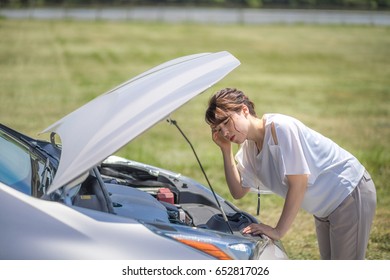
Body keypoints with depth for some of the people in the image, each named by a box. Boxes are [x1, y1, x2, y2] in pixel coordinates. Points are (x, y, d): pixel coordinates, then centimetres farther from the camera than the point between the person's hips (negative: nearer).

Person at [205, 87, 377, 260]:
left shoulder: (280, 127, -25)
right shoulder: (249, 147, 2)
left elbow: (299, 182, -26)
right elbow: (238, 192, 5)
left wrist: (278, 231, -23)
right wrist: (226, 149, -4)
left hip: (350, 194, -9)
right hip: (324, 209, 9)